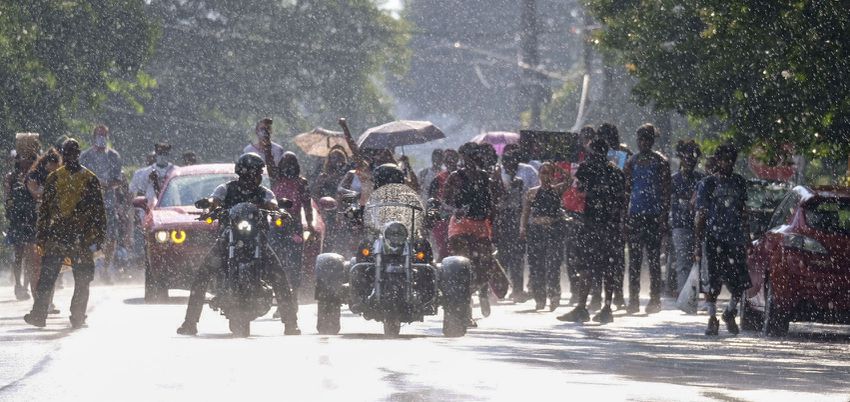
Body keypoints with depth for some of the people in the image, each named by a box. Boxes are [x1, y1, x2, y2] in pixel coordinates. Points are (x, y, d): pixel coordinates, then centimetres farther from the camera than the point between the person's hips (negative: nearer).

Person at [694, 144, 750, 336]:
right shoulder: (707, 184, 2)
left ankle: (730, 313, 17)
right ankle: (712, 318, 8)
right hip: (714, 239, -3)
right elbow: (700, 215, 1)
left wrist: (747, 237, 15)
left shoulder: (739, 182, 12)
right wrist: (698, 243, -5)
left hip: (735, 239, 3)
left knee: (741, 283, -5)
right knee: (713, 282, -3)